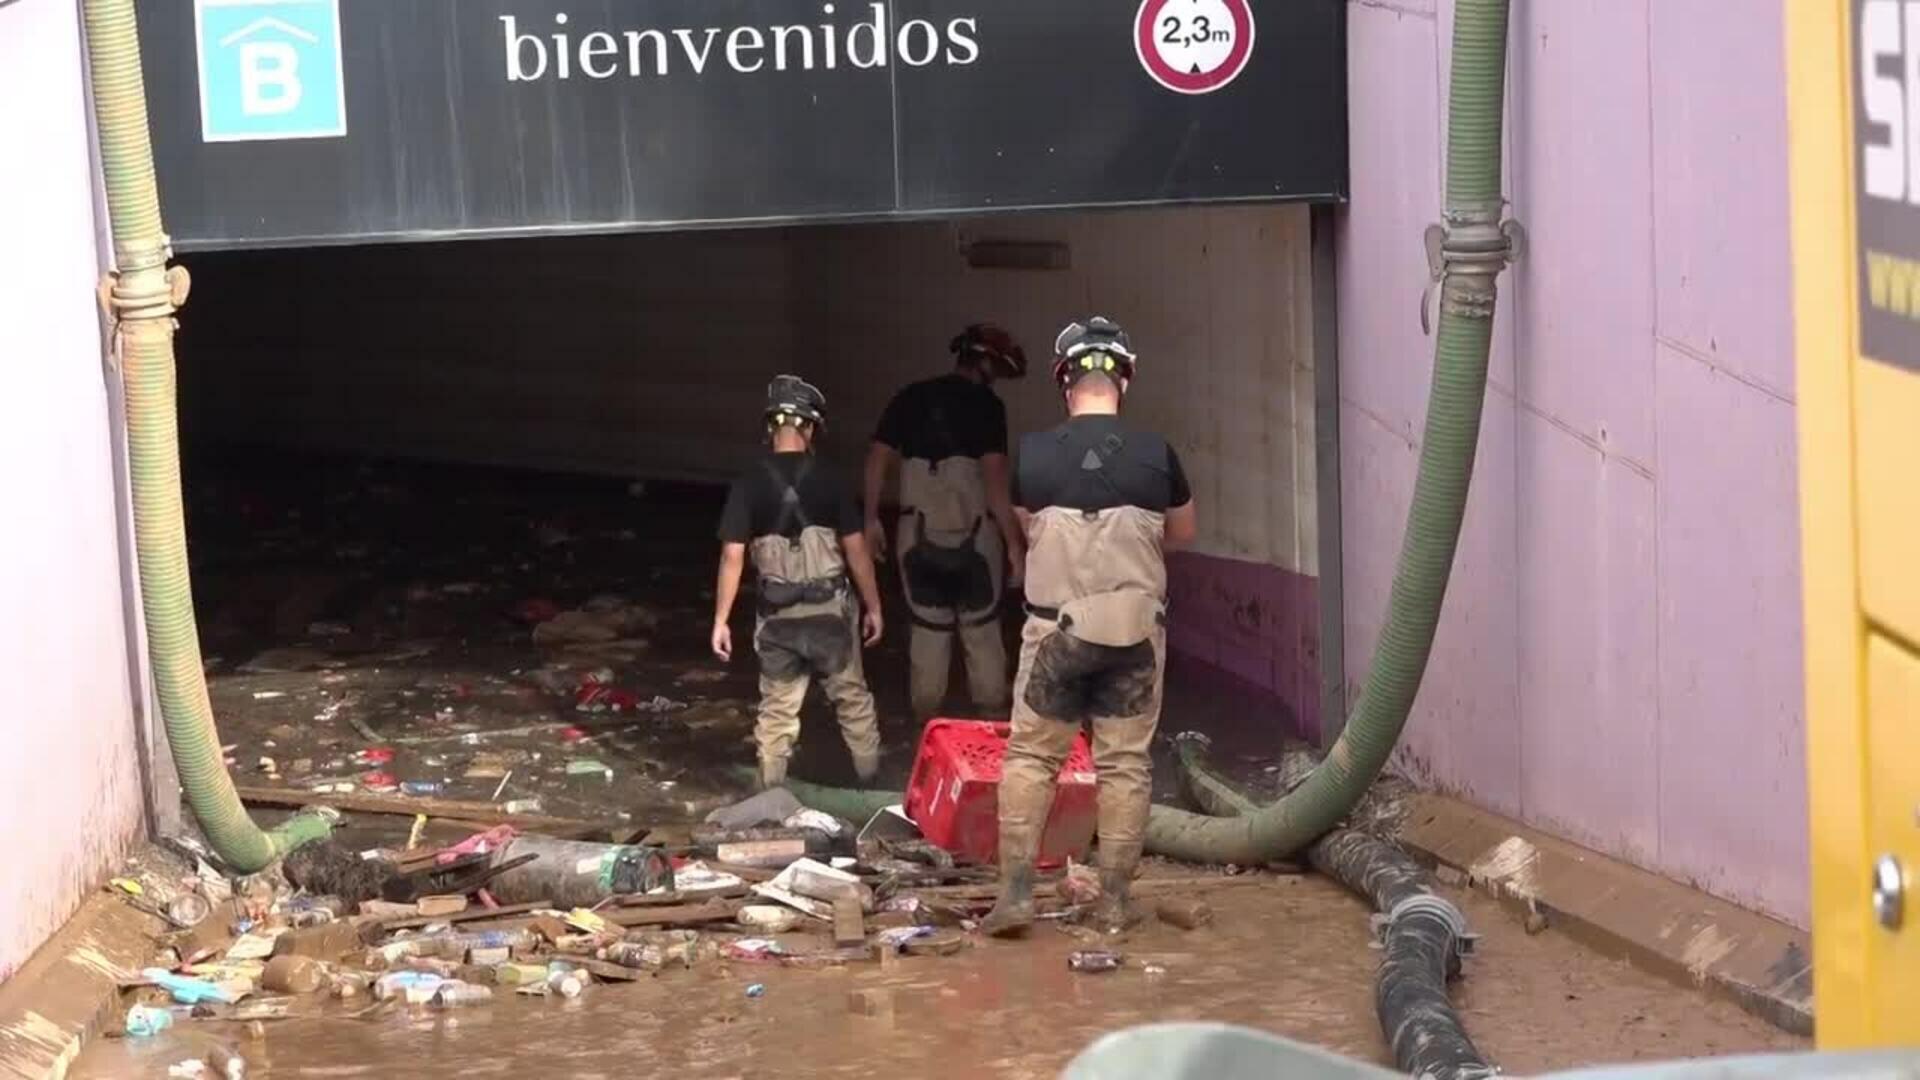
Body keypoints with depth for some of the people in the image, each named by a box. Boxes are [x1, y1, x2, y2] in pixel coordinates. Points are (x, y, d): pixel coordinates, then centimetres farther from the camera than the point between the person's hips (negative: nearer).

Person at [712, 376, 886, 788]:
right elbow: (856, 549, -5)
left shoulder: (749, 484, -7)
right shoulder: (828, 480, -8)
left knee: (777, 708, 11)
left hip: (778, 614, 1)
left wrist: (721, 620, -2)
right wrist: (874, 606, 6)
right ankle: (872, 782, 22)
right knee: (853, 699, 15)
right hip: (830, 608, -1)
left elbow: (732, 557, -8)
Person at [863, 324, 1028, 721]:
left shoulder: (910, 399, 6)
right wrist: (1014, 541, -13)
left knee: (928, 628, 12)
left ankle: (927, 716, 16)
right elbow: (994, 478, -15)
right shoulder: (986, 404, -8)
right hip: (974, 535, -3)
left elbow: (877, 460, 4)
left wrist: (871, 519, 13)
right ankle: (992, 712, 16)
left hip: (919, 535, 3)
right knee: (982, 629, 11)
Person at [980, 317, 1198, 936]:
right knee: (1125, 762, 8)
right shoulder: (1155, 454, -6)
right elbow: (1182, 533, 12)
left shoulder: (1033, 454, -7)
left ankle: (1015, 891, 3)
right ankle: (1114, 900, 11)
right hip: (1136, 627, 0)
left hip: (1057, 626, 0)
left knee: (1031, 757, 8)